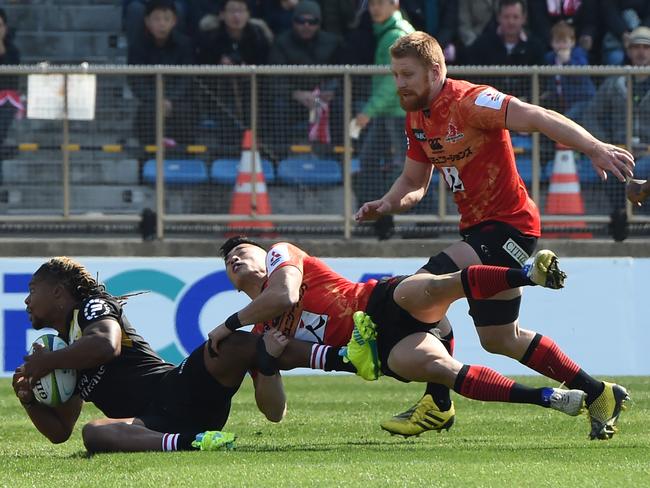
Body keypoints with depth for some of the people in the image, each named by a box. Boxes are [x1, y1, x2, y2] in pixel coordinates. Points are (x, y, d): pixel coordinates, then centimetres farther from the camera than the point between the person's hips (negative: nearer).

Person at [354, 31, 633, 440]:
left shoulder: (468, 102, -19)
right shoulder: (417, 118, 8)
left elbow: (535, 118, -30)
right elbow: (413, 183, 18)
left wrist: (595, 148, -42)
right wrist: (387, 204, -5)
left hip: (509, 224, -10)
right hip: (478, 228, 10)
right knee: (498, 338, 15)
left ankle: (437, 401, -11)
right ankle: (598, 394, 28)